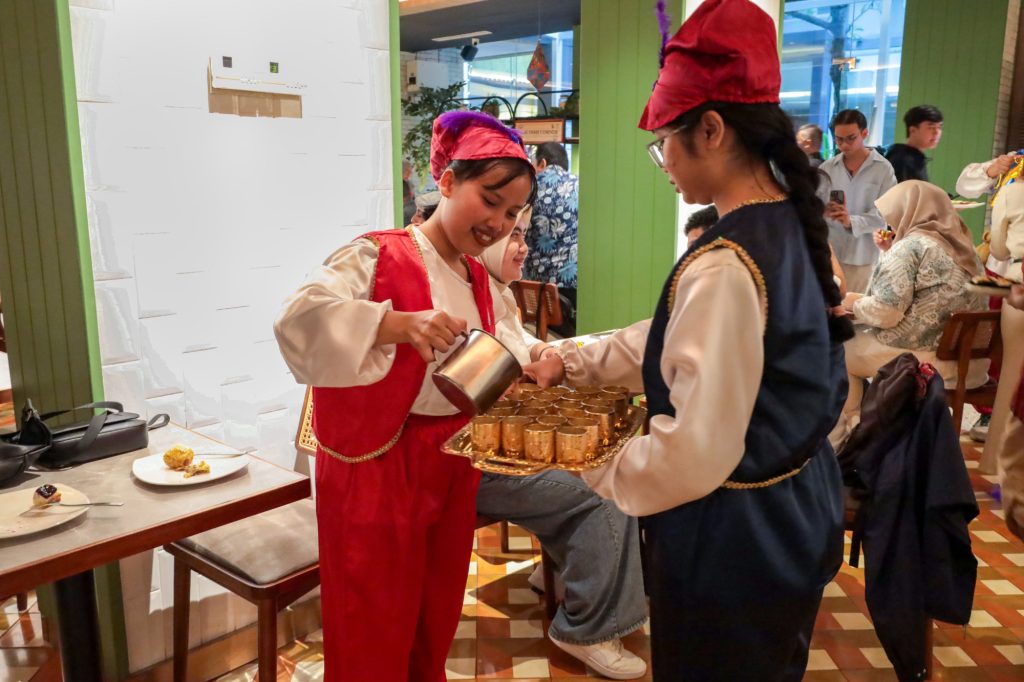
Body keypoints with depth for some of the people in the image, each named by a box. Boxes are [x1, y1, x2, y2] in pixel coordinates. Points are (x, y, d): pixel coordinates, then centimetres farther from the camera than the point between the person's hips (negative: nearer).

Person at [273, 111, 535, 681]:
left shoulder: (482, 283, 10)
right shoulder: (378, 257, -13)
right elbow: (300, 317, -29)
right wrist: (403, 323, -41)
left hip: (453, 467, 7)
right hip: (379, 468, -6)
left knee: (434, 630, 21)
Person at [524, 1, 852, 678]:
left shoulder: (725, 266, -30)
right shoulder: (793, 227, 0)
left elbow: (691, 454, -29)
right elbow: (674, 341, 11)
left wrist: (597, 471, -11)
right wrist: (574, 361, 10)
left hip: (734, 544, -8)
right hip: (799, 513, 8)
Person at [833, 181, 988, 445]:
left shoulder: (911, 246, -14)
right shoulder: (957, 242, 12)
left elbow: (885, 314, -19)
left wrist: (853, 303, 0)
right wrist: (890, 253, 16)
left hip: (930, 358, -8)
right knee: (860, 337, 24)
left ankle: (845, 437, 24)